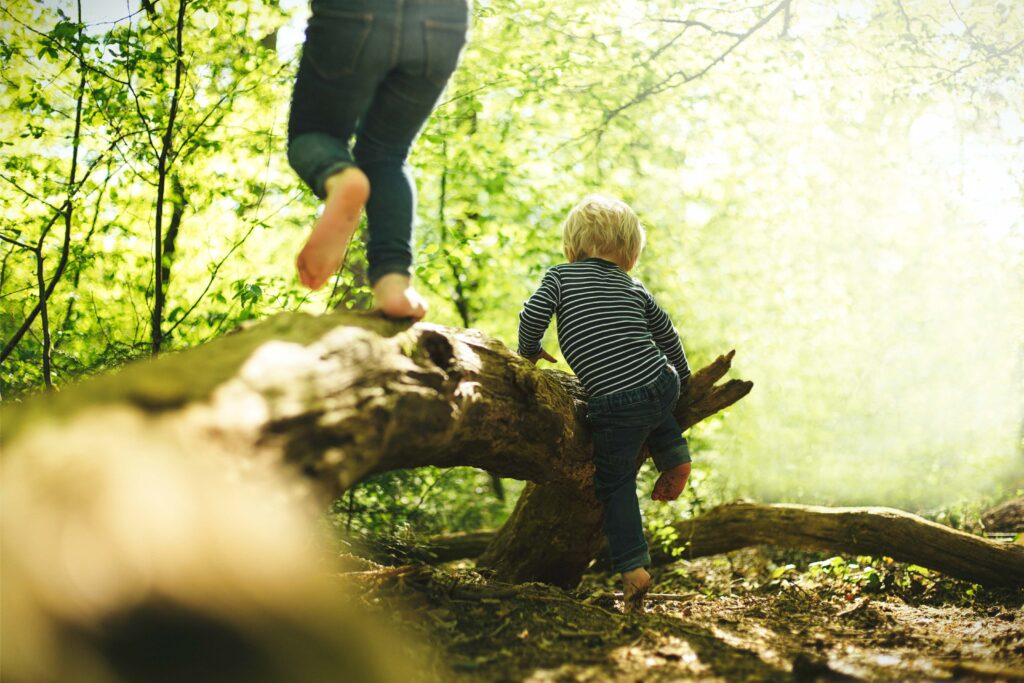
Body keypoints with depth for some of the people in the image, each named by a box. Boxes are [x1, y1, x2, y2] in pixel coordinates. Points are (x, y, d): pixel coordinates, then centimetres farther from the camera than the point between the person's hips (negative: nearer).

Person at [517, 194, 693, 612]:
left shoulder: (560, 276, 8)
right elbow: (666, 335, 25)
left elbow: (532, 316, -5)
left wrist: (530, 353, 15)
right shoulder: (635, 288, 17)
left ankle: (634, 569, 2)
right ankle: (674, 456, 28)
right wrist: (682, 377, 42)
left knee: (616, 487, 9)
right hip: (663, 386, 4)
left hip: (615, 407, -4)